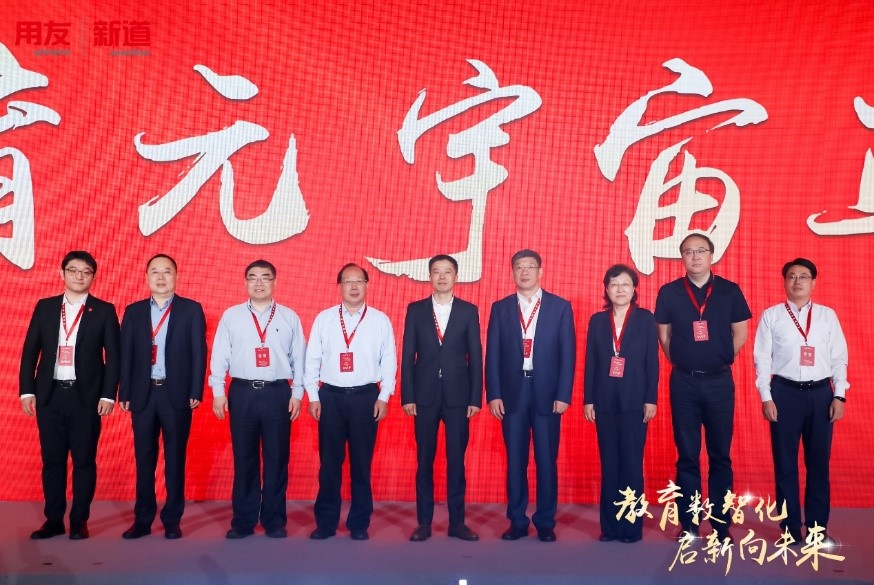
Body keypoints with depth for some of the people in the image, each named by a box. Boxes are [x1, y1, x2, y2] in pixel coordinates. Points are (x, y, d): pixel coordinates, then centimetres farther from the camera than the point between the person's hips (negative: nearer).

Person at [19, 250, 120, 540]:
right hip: (50, 395, 2)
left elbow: (113, 356, -1)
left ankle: (79, 521, 12)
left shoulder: (104, 311, 2)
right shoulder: (45, 307, 10)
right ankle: (53, 520, 17)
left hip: (86, 396, -2)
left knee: (84, 460, 2)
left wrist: (108, 395, -8)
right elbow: (30, 351, 9)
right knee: (52, 460, 7)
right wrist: (27, 390, 1)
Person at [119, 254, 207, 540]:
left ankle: (172, 520, 13)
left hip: (177, 394, -2)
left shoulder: (191, 310, 2)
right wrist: (124, 393, 2)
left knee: (175, 459, 5)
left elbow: (199, 353, -1)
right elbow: (126, 354, 7)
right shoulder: (134, 311, 9)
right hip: (143, 394, 2)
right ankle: (142, 519, 17)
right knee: (144, 459, 8)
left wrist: (195, 392, -8)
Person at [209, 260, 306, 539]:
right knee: (244, 460, 7)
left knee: (276, 460, 5)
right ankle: (243, 521, 17)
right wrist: (218, 392, -1)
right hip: (242, 393, 0)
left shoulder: (289, 317, 6)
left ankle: (274, 521, 17)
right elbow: (219, 356, 5)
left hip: (278, 394, 0)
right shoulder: (231, 316, 6)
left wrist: (297, 393, 0)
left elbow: (298, 358, 5)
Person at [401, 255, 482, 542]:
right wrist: (407, 396, -2)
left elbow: (475, 357, 3)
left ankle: (457, 522, 15)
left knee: (456, 460, 5)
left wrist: (476, 398, -2)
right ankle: (424, 522, 15)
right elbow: (408, 356, 4)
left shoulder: (469, 311, 5)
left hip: (458, 396, 0)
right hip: (425, 396, 0)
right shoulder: (415, 310, 6)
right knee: (424, 460, 6)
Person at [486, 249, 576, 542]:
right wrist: (493, 394, -4)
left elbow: (567, 354, 1)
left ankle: (545, 522, 17)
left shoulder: (560, 307, 4)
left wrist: (563, 395, -6)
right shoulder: (500, 308, 8)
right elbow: (492, 355, 4)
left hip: (546, 394, -1)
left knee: (546, 461, 5)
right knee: (515, 461, 7)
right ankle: (517, 521, 17)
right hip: (512, 393, 1)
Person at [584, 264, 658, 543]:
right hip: (605, 401, 2)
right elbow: (590, 362, 6)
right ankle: (610, 526, 12)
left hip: (634, 401, -2)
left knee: (631, 464, 0)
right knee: (609, 465, 6)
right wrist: (588, 400, 1)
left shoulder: (646, 319, 3)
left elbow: (652, 362, 0)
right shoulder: (597, 320, 9)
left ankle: (632, 526, 9)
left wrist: (651, 399, -6)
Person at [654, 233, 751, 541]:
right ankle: (688, 524, 12)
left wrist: (721, 360, 8)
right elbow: (663, 335, 7)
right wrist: (681, 363, 7)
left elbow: (740, 333, 7)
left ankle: (721, 524, 14)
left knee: (720, 454, 5)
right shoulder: (669, 292, 0)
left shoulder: (729, 290, 0)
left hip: (719, 381, 0)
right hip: (684, 382, 0)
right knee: (687, 455, 5)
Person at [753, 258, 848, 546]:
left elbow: (839, 358, 7)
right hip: (785, 392, -2)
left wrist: (839, 396, -1)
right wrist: (766, 398, -6)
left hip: (821, 393, 2)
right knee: (785, 463, 5)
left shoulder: (827, 315, 7)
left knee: (819, 462, 8)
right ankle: (791, 529, 16)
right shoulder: (771, 315, 2)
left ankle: (818, 528, 21)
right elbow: (762, 358, 0)